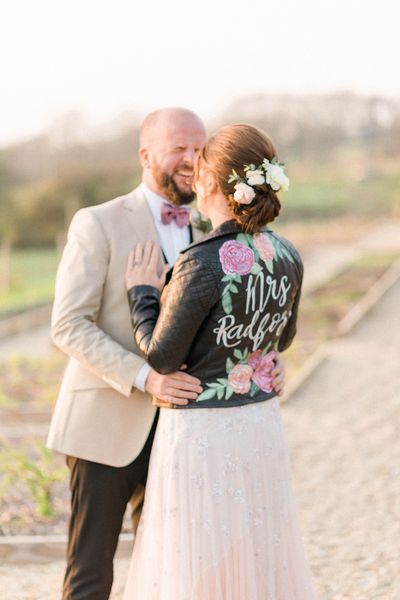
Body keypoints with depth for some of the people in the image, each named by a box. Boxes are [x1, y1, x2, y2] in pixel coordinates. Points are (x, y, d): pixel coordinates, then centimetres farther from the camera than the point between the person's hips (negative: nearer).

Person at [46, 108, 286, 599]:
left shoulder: (205, 231, 10)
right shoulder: (98, 224, -8)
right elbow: (69, 327, -14)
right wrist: (144, 378, -25)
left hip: (173, 428, 5)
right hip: (107, 424, -5)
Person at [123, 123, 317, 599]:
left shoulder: (203, 265, -23)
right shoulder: (287, 257, -2)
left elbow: (161, 358, -15)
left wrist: (141, 291, -1)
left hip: (203, 434, -7)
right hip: (260, 426, 7)